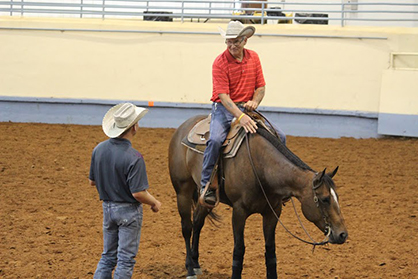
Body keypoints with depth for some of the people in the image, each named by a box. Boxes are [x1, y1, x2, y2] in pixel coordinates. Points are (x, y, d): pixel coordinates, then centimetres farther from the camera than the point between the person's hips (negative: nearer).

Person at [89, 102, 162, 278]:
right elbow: (138, 193, -23)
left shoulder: (99, 149, -4)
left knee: (108, 256, 17)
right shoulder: (134, 158, -25)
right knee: (126, 258, 3)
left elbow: (92, 181, 6)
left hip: (107, 207, 6)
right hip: (128, 211, -6)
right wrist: (155, 203, -5)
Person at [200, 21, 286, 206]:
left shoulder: (253, 58, 5)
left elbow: (260, 87, 11)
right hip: (225, 109, -5)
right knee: (215, 139, -32)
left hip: (247, 109, 5)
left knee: (279, 136, -7)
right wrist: (240, 117, -34)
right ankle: (206, 186, -22)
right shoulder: (220, 63, -12)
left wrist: (254, 101, -13)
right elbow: (223, 96, -20)